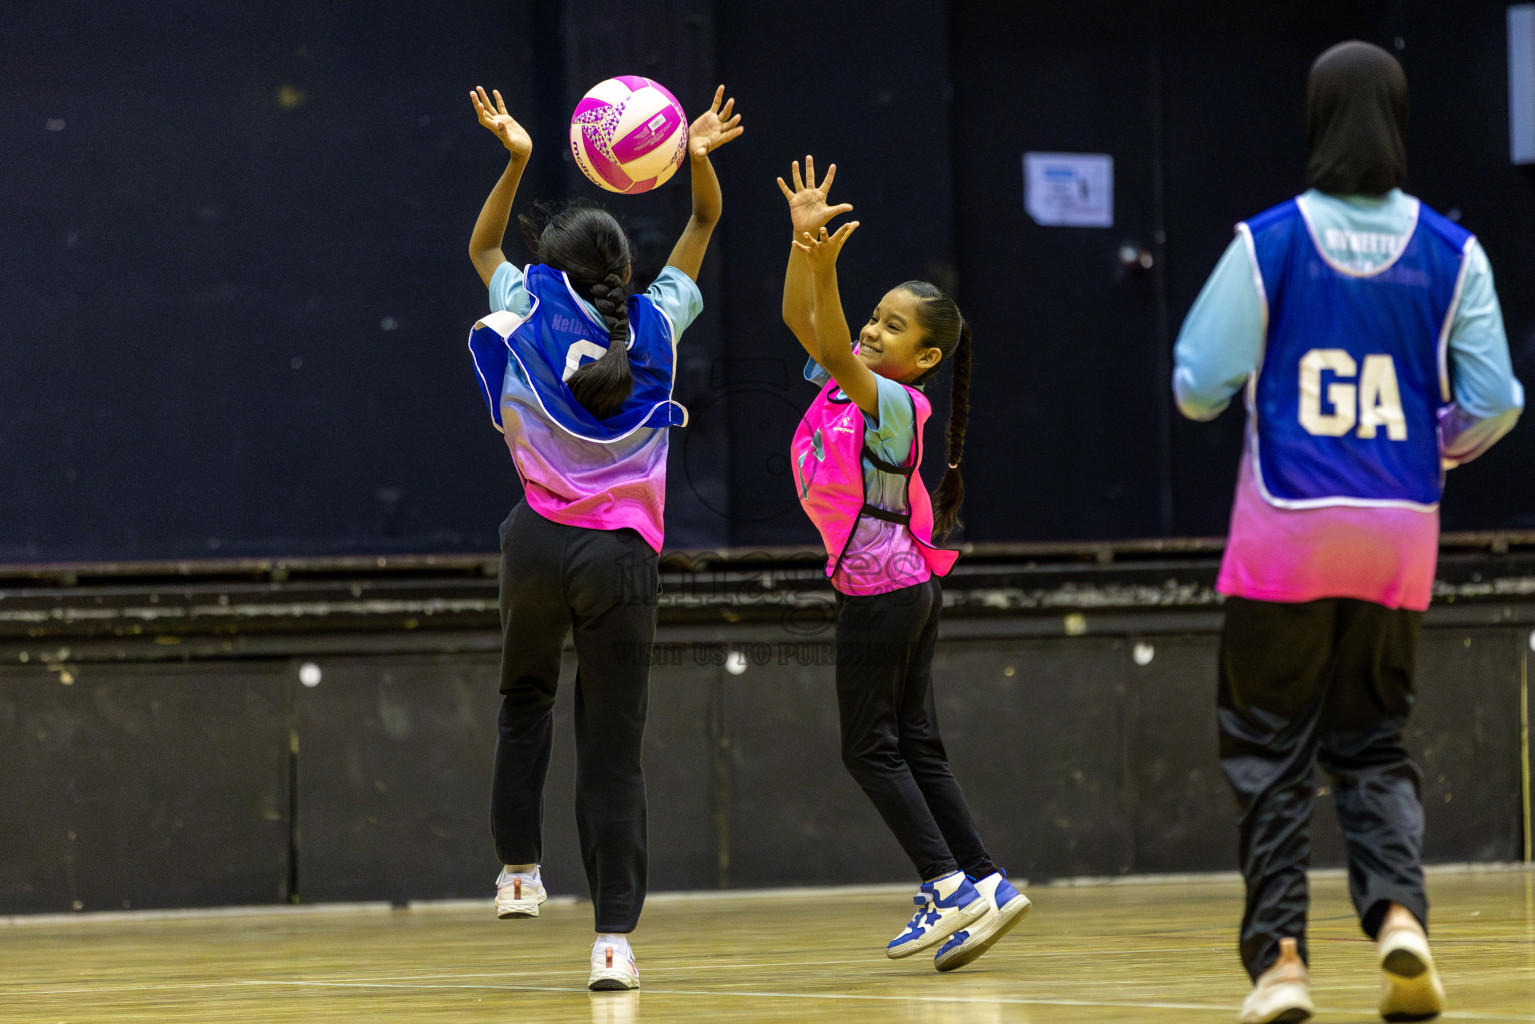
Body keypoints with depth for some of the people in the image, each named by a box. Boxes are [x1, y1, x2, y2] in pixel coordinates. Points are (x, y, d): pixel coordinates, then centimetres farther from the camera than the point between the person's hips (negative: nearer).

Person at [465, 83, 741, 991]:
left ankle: (520, 868, 17)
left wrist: (517, 159, 15)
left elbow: (484, 247, 25)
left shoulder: (533, 310, 3)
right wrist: (701, 160, 4)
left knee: (527, 697, 27)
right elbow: (704, 224, 20)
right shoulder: (657, 325, 6)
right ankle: (615, 936, -8)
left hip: (542, 541, 0)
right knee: (615, 748, -1)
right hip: (624, 554, 0)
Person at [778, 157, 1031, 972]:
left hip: (883, 591, -9)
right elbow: (802, 320, 5)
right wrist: (803, 239, -7)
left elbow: (838, 350, -33)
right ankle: (983, 882, 7)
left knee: (871, 746, -4)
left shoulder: (894, 405, -17)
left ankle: (948, 888, -5)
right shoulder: (848, 379, 7)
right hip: (903, 590, 9)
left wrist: (825, 268, -46)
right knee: (913, 744, 8)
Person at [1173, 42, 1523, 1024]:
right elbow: (1494, 402, 0)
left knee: (1270, 749, 8)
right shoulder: (1452, 253, -1)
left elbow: (1199, 388, -4)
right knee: (1374, 743, 13)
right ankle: (1399, 912, -10)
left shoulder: (1268, 245, -7)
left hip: (1287, 535, -2)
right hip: (1400, 537, 2)